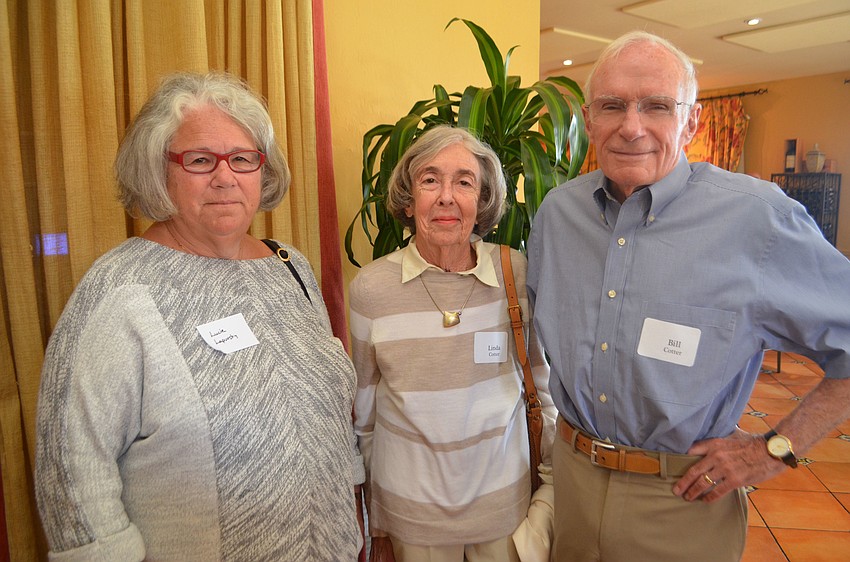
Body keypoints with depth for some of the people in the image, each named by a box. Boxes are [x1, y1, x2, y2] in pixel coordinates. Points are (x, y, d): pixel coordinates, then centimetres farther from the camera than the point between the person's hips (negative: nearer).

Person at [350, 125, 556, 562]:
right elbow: (364, 412, -1)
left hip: (504, 503, 1)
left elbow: (543, 377, 4)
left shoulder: (516, 273, -11)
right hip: (410, 510, 0)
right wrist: (377, 526, 7)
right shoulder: (370, 288, -12)